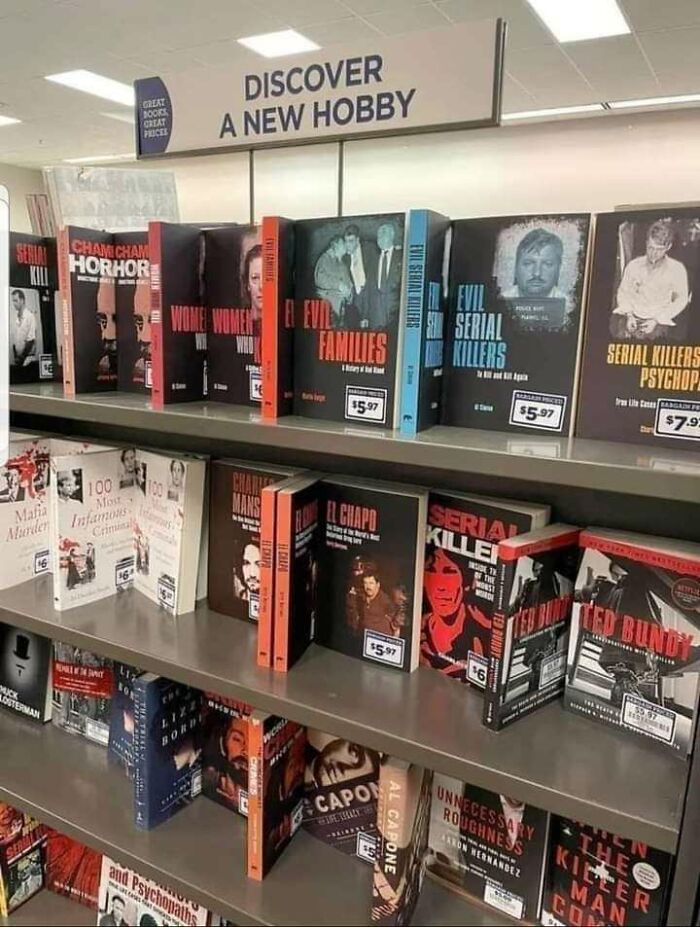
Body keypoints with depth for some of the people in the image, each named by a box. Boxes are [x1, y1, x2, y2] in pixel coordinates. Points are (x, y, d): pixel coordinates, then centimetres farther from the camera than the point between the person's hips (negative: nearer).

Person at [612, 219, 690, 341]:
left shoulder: (677, 269, -1)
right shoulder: (633, 265, 6)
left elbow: (681, 300, 2)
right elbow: (623, 292, 9)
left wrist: (657, 320, -10)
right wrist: (629, 314, -9)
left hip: (660, 320, -2)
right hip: (632, 316, 2)